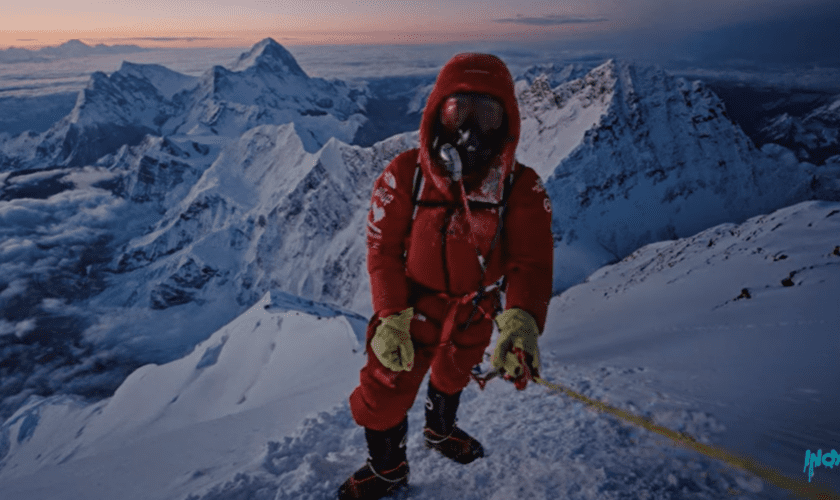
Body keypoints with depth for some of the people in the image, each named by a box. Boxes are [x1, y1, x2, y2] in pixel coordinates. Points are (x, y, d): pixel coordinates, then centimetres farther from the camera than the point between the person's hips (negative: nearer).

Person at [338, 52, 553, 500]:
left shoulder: (522, 187, -18)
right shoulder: (404, 174, -21)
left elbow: (531, 261, -23)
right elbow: (383, 250, -15)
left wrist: (522, 321, -42)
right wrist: (391, 318, -22)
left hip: (475, 316, 2)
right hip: (411, 309, -2)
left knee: (452, 377, 29)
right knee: (384, 392, 6)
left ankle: (440, 430, 64)